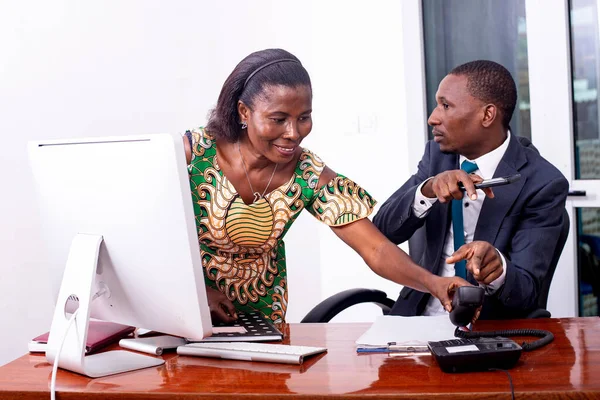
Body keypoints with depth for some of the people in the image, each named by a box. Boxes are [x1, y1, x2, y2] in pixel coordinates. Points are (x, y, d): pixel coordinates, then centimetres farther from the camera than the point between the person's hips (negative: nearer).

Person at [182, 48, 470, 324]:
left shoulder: (310, 176, -11)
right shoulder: (193, 153, -16)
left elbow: (376, 250, -16)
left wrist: (432, 282, -34)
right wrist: (198, 292, -24)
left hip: (261, 325, 3)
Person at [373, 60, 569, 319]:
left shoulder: (543, 184, -12)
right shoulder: (437, 154, 3)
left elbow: (526, 291, -16)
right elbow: (383, 230, -5)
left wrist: (498, 266, -37)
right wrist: (428, 189, -22)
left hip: (490, 330, -1)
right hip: (419, 316, 2)